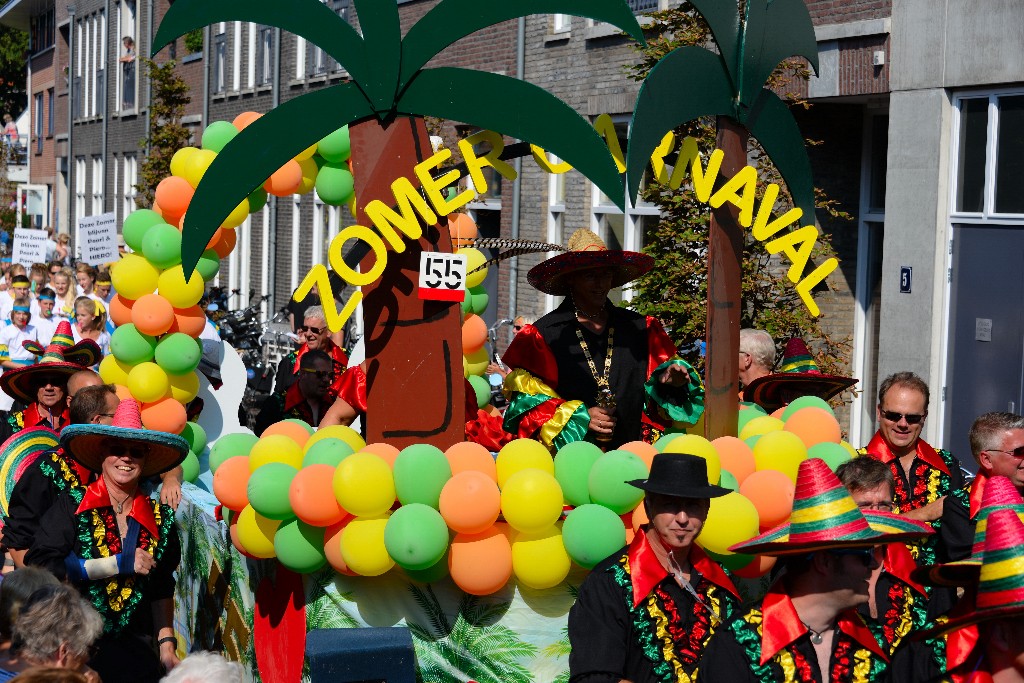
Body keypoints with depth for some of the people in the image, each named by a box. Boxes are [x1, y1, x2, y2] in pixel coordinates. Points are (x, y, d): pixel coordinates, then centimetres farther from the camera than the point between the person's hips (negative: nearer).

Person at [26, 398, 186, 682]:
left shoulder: (160, 518, 5)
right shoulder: (72, 506, -6)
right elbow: (40, 564, -17)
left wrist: (166, 643, 5)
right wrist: (119, 564, -17)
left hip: (135, 650, 3)